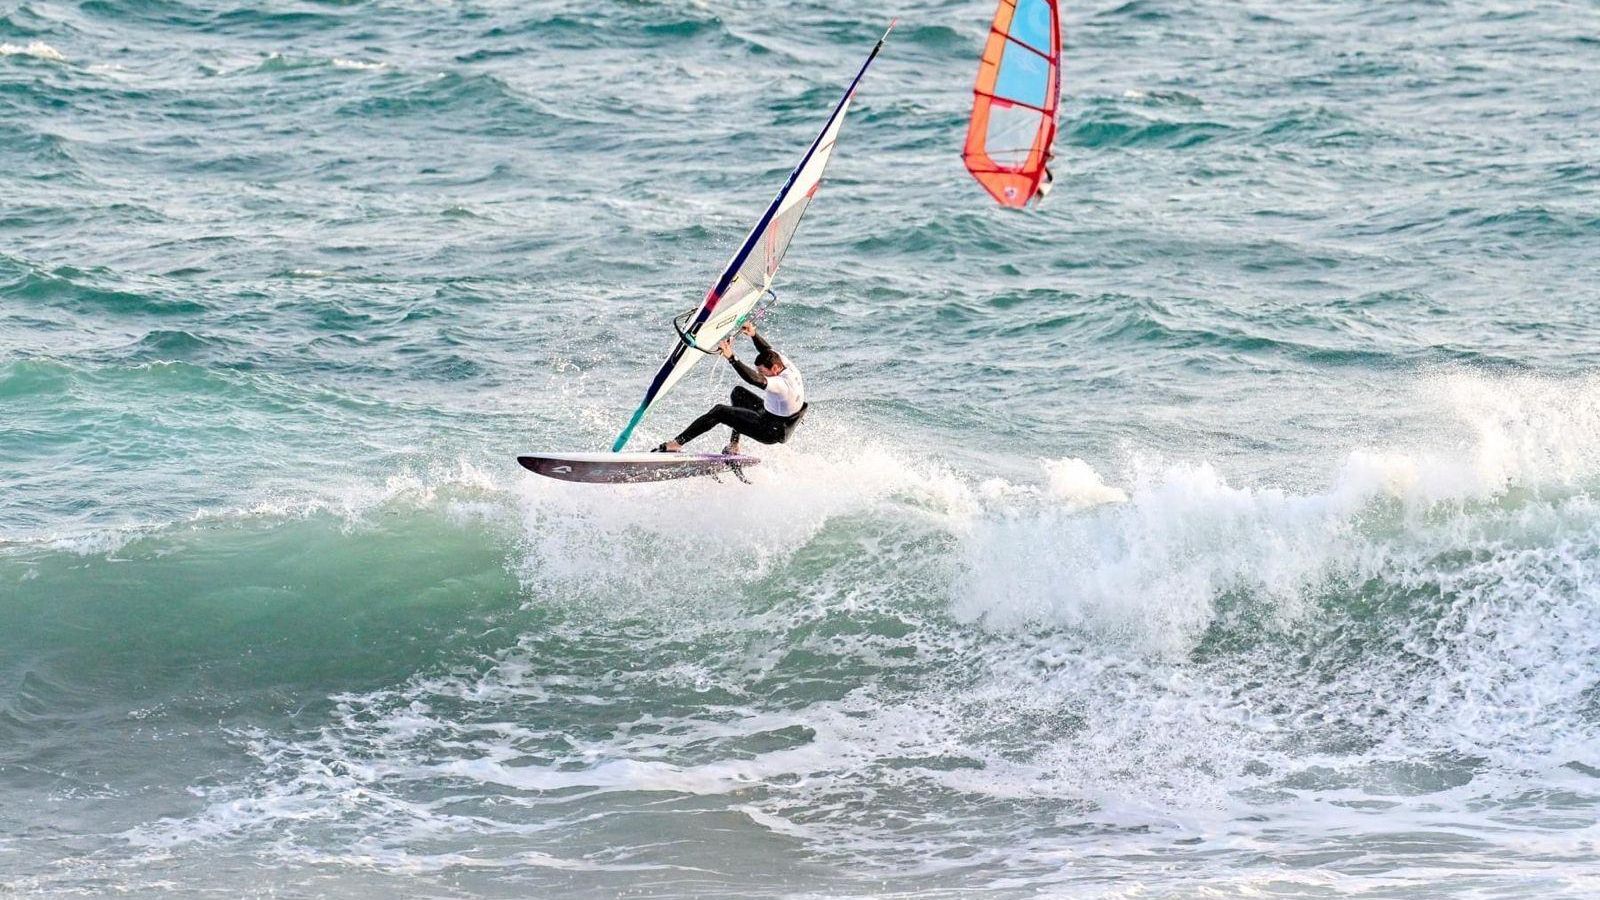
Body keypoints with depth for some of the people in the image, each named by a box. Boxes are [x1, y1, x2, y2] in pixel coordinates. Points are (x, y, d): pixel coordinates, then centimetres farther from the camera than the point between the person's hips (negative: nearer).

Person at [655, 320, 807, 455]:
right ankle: (734, 446, 19)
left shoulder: (783, 384, -33)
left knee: (719, 411, -13)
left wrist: (731, 358, -48)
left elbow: (755, 379, -46)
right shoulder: (787, 365, -5)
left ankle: (676, 443, -9)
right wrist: (754, 335, 3)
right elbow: (768, 350, 15)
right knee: (738, 392, 22)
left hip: (770, 432, -10)